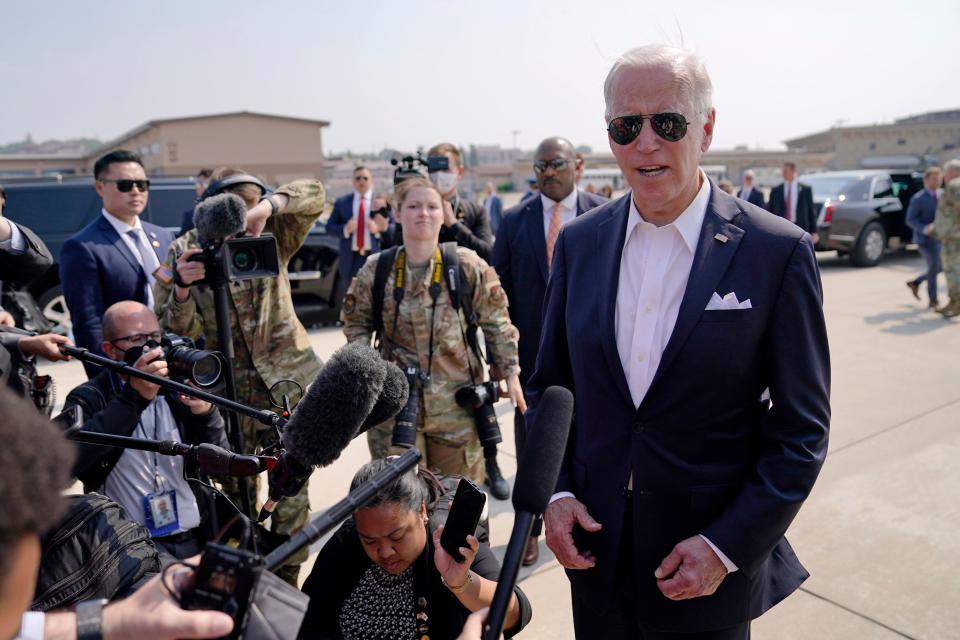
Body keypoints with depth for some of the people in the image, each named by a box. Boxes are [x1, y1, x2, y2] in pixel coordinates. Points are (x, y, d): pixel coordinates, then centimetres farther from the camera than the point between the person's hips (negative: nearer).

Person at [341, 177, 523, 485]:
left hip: (456, 401, 0)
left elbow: (496, 322, 1)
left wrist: (510, 372, -1)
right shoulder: (376, 269, -2)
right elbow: (356, 322, 9)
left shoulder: (467, 266, -5)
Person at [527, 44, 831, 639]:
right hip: (594, 542, 3)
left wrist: (726, 546, -13)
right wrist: (554, 492, -5)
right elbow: (548, 386, 6)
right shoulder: (579, 242, -2)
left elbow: (802, 430, -8)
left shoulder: (780, 251, -12)